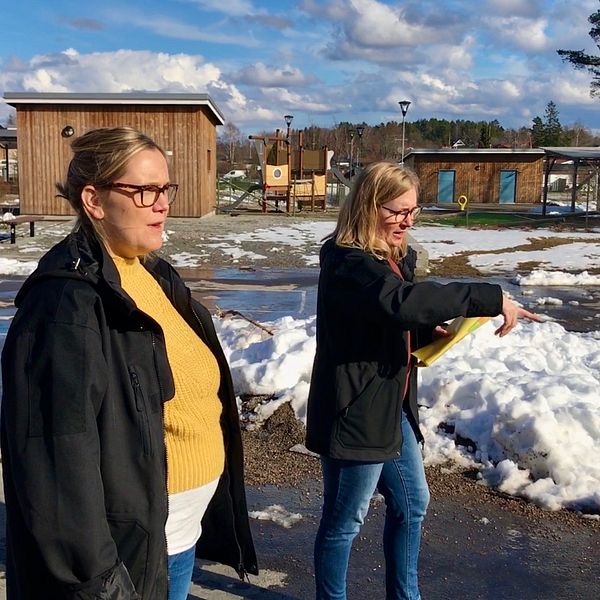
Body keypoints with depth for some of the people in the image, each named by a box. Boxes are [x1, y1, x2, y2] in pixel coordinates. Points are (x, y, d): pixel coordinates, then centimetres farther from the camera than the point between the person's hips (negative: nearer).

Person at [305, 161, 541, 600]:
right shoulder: (349, 264, -22)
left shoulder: (393, 258, 9)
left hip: (392, 408, 10)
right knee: (344, 521, 7)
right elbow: (403, 302, -40)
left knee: (412, 504, 22)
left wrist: (429, 333, -1)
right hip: (356, 414, -10)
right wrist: (492, 299, -36)